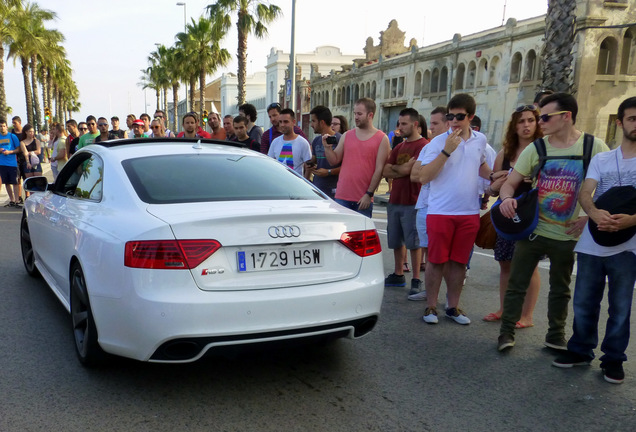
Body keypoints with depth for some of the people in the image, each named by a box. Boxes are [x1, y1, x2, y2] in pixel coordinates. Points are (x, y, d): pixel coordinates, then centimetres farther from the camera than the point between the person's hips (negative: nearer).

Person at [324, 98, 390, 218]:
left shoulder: (382, 139, -1)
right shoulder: (346, 136, 12)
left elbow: (379, 169, -6)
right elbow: (334, 160, 11)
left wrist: (369, 194, -11)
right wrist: (328, 147, -8)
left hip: (364, 199, -3)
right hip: (342, 196, 3)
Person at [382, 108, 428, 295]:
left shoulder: (423, 145, -10)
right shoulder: (398, 148, 15)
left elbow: (406, 169, -17)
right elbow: (385, 172, 6)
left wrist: (394, 167, 1)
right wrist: (403, 170, -9)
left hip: (412, 203, -7)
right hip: (394, 201, 7)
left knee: (413, 242, -1)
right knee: (396, 241, 13)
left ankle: (416, 280, 7)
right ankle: (398, 275, 25)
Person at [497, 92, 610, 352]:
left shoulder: (594, 147, -7)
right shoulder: (535, 148, -3)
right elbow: (510, 182, -3)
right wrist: (507, 197, -26)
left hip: (567, 235, 0)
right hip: (532, 229, 1)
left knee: (560, 289, 15)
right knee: (517, 283, 3)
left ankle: (556, 337, 30)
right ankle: (507, 332, 16)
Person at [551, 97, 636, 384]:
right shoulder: (600, 160, 9)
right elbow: (584, 193, -3)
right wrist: (595, 214, -25)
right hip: (591, 243, 2)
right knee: (584, 302, 10)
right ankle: (580, 350, 26)